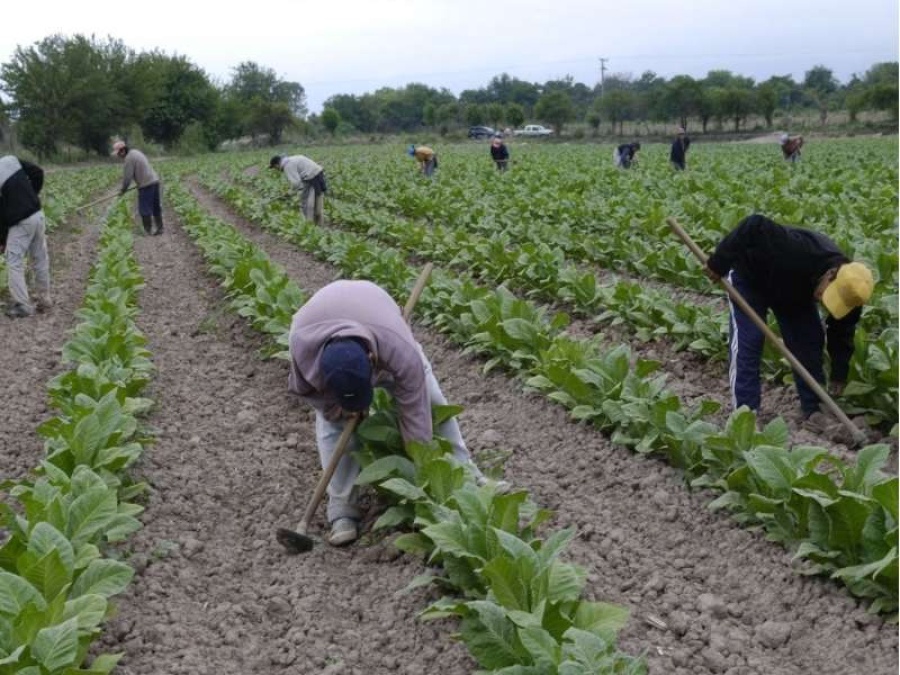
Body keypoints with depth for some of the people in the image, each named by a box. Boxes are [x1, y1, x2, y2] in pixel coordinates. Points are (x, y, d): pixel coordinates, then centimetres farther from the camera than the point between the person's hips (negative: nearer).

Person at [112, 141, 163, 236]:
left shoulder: (129, 158, -12)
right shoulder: (136, 152, 17)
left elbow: (127, 176, -11)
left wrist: (123, 190, 1)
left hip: (146, 185, -9)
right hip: (154, 181, 9)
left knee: (144, 209, -1)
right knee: (156, 208, 14)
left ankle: (148, 230, 2)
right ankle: (159, 228, 19)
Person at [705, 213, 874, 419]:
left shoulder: (846, 290, -24)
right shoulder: (799, 251, -46)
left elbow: (841, 331, -9)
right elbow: (754, 226, -44)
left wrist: (839, 375, -8)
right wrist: (719, 263, -37)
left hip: (792, 289, 6)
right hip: (750, 278, -5)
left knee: (809, 342, 0)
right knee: (748, 343, -15)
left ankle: (815, 412, 11)